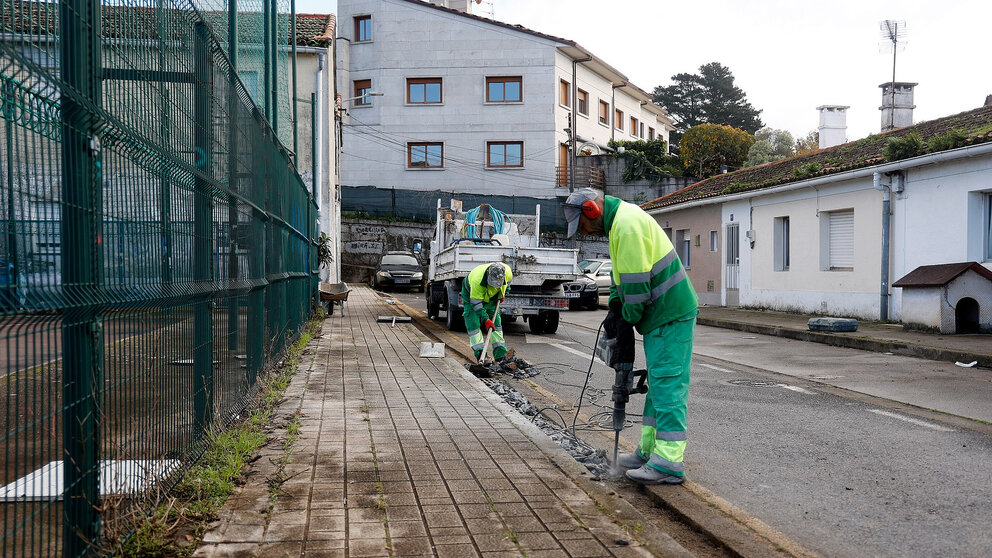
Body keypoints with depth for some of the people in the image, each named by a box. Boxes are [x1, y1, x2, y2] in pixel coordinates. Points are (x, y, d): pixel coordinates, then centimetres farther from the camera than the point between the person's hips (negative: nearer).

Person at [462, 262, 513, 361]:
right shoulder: (477, 280, -45)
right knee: (473, 322, -16)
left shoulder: (507, 271, -31)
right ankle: (480, 353, -15)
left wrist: (504, 293, 1)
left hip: (490, 297, 5)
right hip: (471, 294, -4)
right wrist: (485, 319, -36)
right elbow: (476, 303, -35)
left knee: (495, 320, 2)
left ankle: (500, 354, 5)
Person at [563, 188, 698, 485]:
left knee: (667, 385, -9)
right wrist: (614, 308, 12)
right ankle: (649, 451, 24)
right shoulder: (619, 221, 16)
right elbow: (621, 272, 23)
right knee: (657, 384, 15)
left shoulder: (627, 224, -19)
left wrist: (627, 321, -10)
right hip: (662, 315, 11)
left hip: (671, 315, -11)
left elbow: (637, 282, -21)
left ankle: (669, 463, -6)